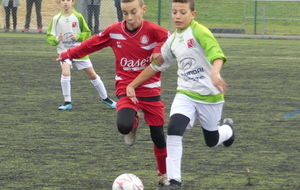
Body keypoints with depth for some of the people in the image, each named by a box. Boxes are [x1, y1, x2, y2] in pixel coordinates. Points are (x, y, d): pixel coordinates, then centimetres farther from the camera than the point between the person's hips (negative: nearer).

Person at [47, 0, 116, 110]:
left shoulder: (78, 17, -4)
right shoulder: (56, 19, -3)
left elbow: (87, 33, 3)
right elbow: (49, 36, 0)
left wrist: (78, 36, -16)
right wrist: (57, 39, -21)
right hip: (64, 51, -1)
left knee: (92, 74, 5)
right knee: (65, 73, -23)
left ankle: (105, 98, 24)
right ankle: (67, 103, -11)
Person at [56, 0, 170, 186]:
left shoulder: (153, 30, -13)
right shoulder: (114, 31, -4)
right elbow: (92, 44, 10)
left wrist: (160, 50, -30)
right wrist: (69, 54, 18)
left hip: (150, 90, -1)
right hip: (126, 88, 1)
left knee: (158, 135, 5)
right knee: (124, 126, -27)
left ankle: (164, 174, 28)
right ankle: (134, 124, 12)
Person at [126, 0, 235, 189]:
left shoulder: (199, 32, -17)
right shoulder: (172, 40, 5)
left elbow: (217, 55, -32)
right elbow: (156, 65, 17)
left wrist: (215, 73, -53)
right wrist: (132, 85, 15)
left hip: (210, 95, -4)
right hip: (185, 94, 4)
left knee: (212, 140, 13)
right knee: (174, 130, -20)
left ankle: (228, 128, 51)